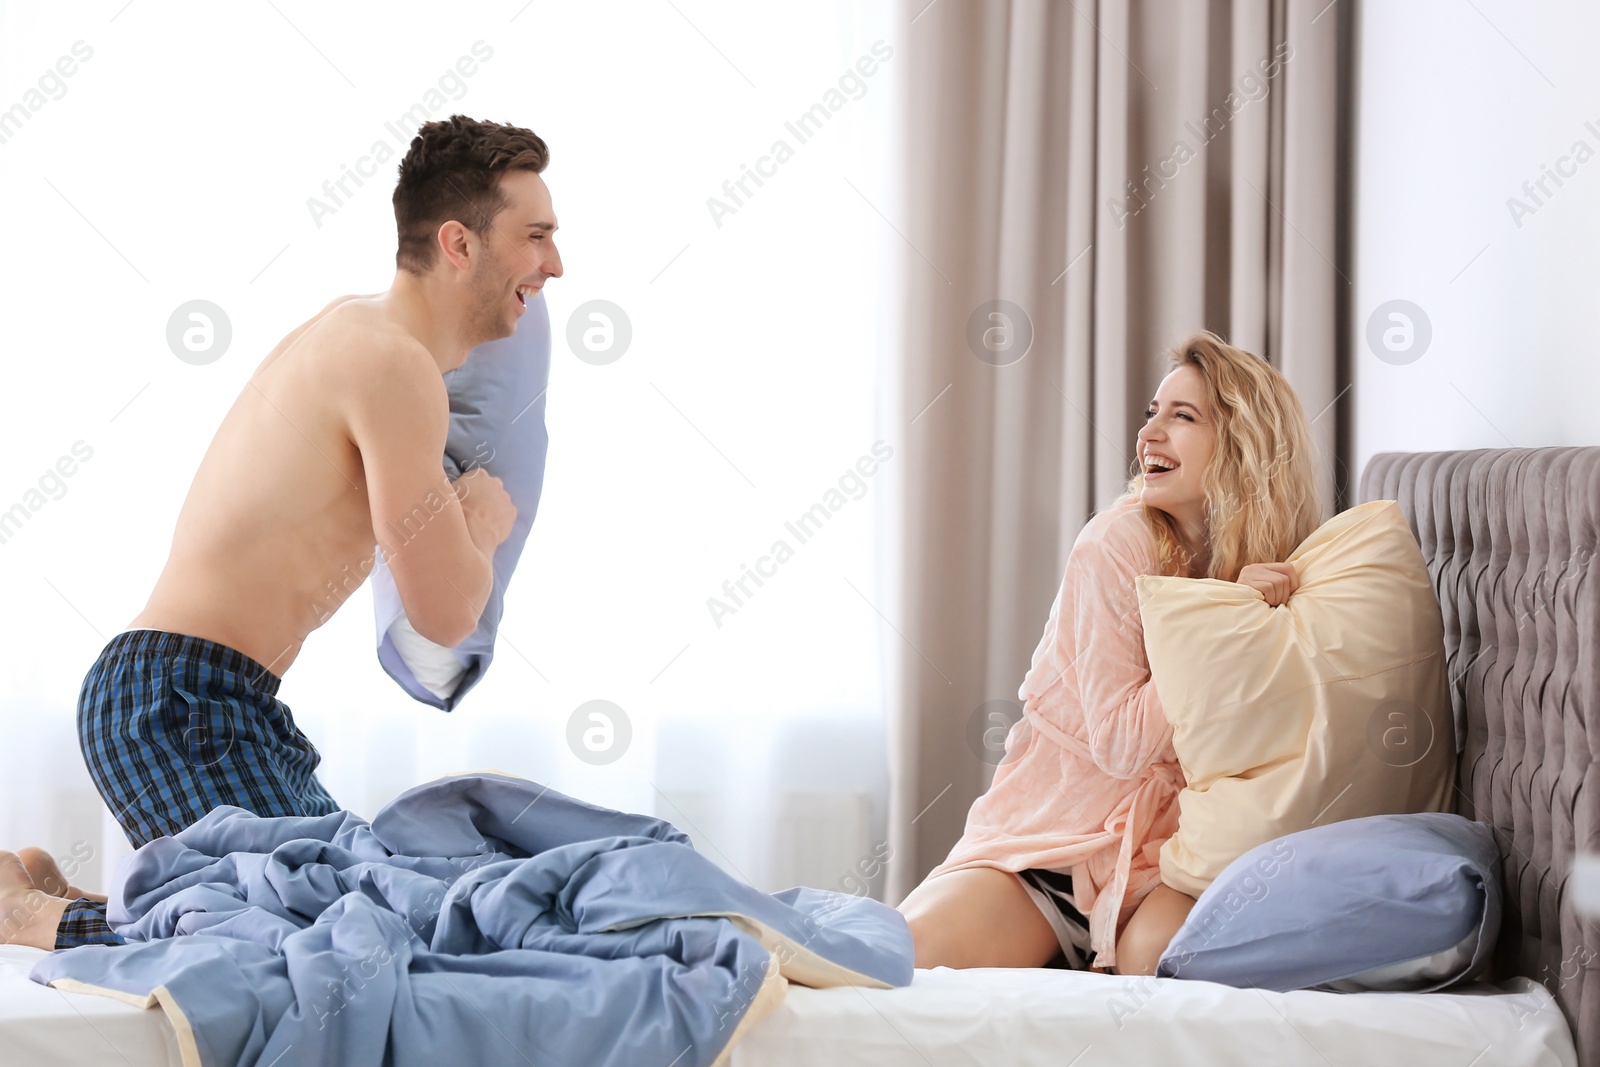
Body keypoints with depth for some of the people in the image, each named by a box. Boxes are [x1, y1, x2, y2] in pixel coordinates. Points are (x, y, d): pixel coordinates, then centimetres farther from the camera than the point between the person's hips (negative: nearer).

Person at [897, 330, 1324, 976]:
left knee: (1159, 954, -33)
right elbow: (1120, 740, -16)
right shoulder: (1118, 544, -11)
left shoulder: (1276, 576, 2)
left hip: (1163, 851, 2)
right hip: (1048, 832, -2)